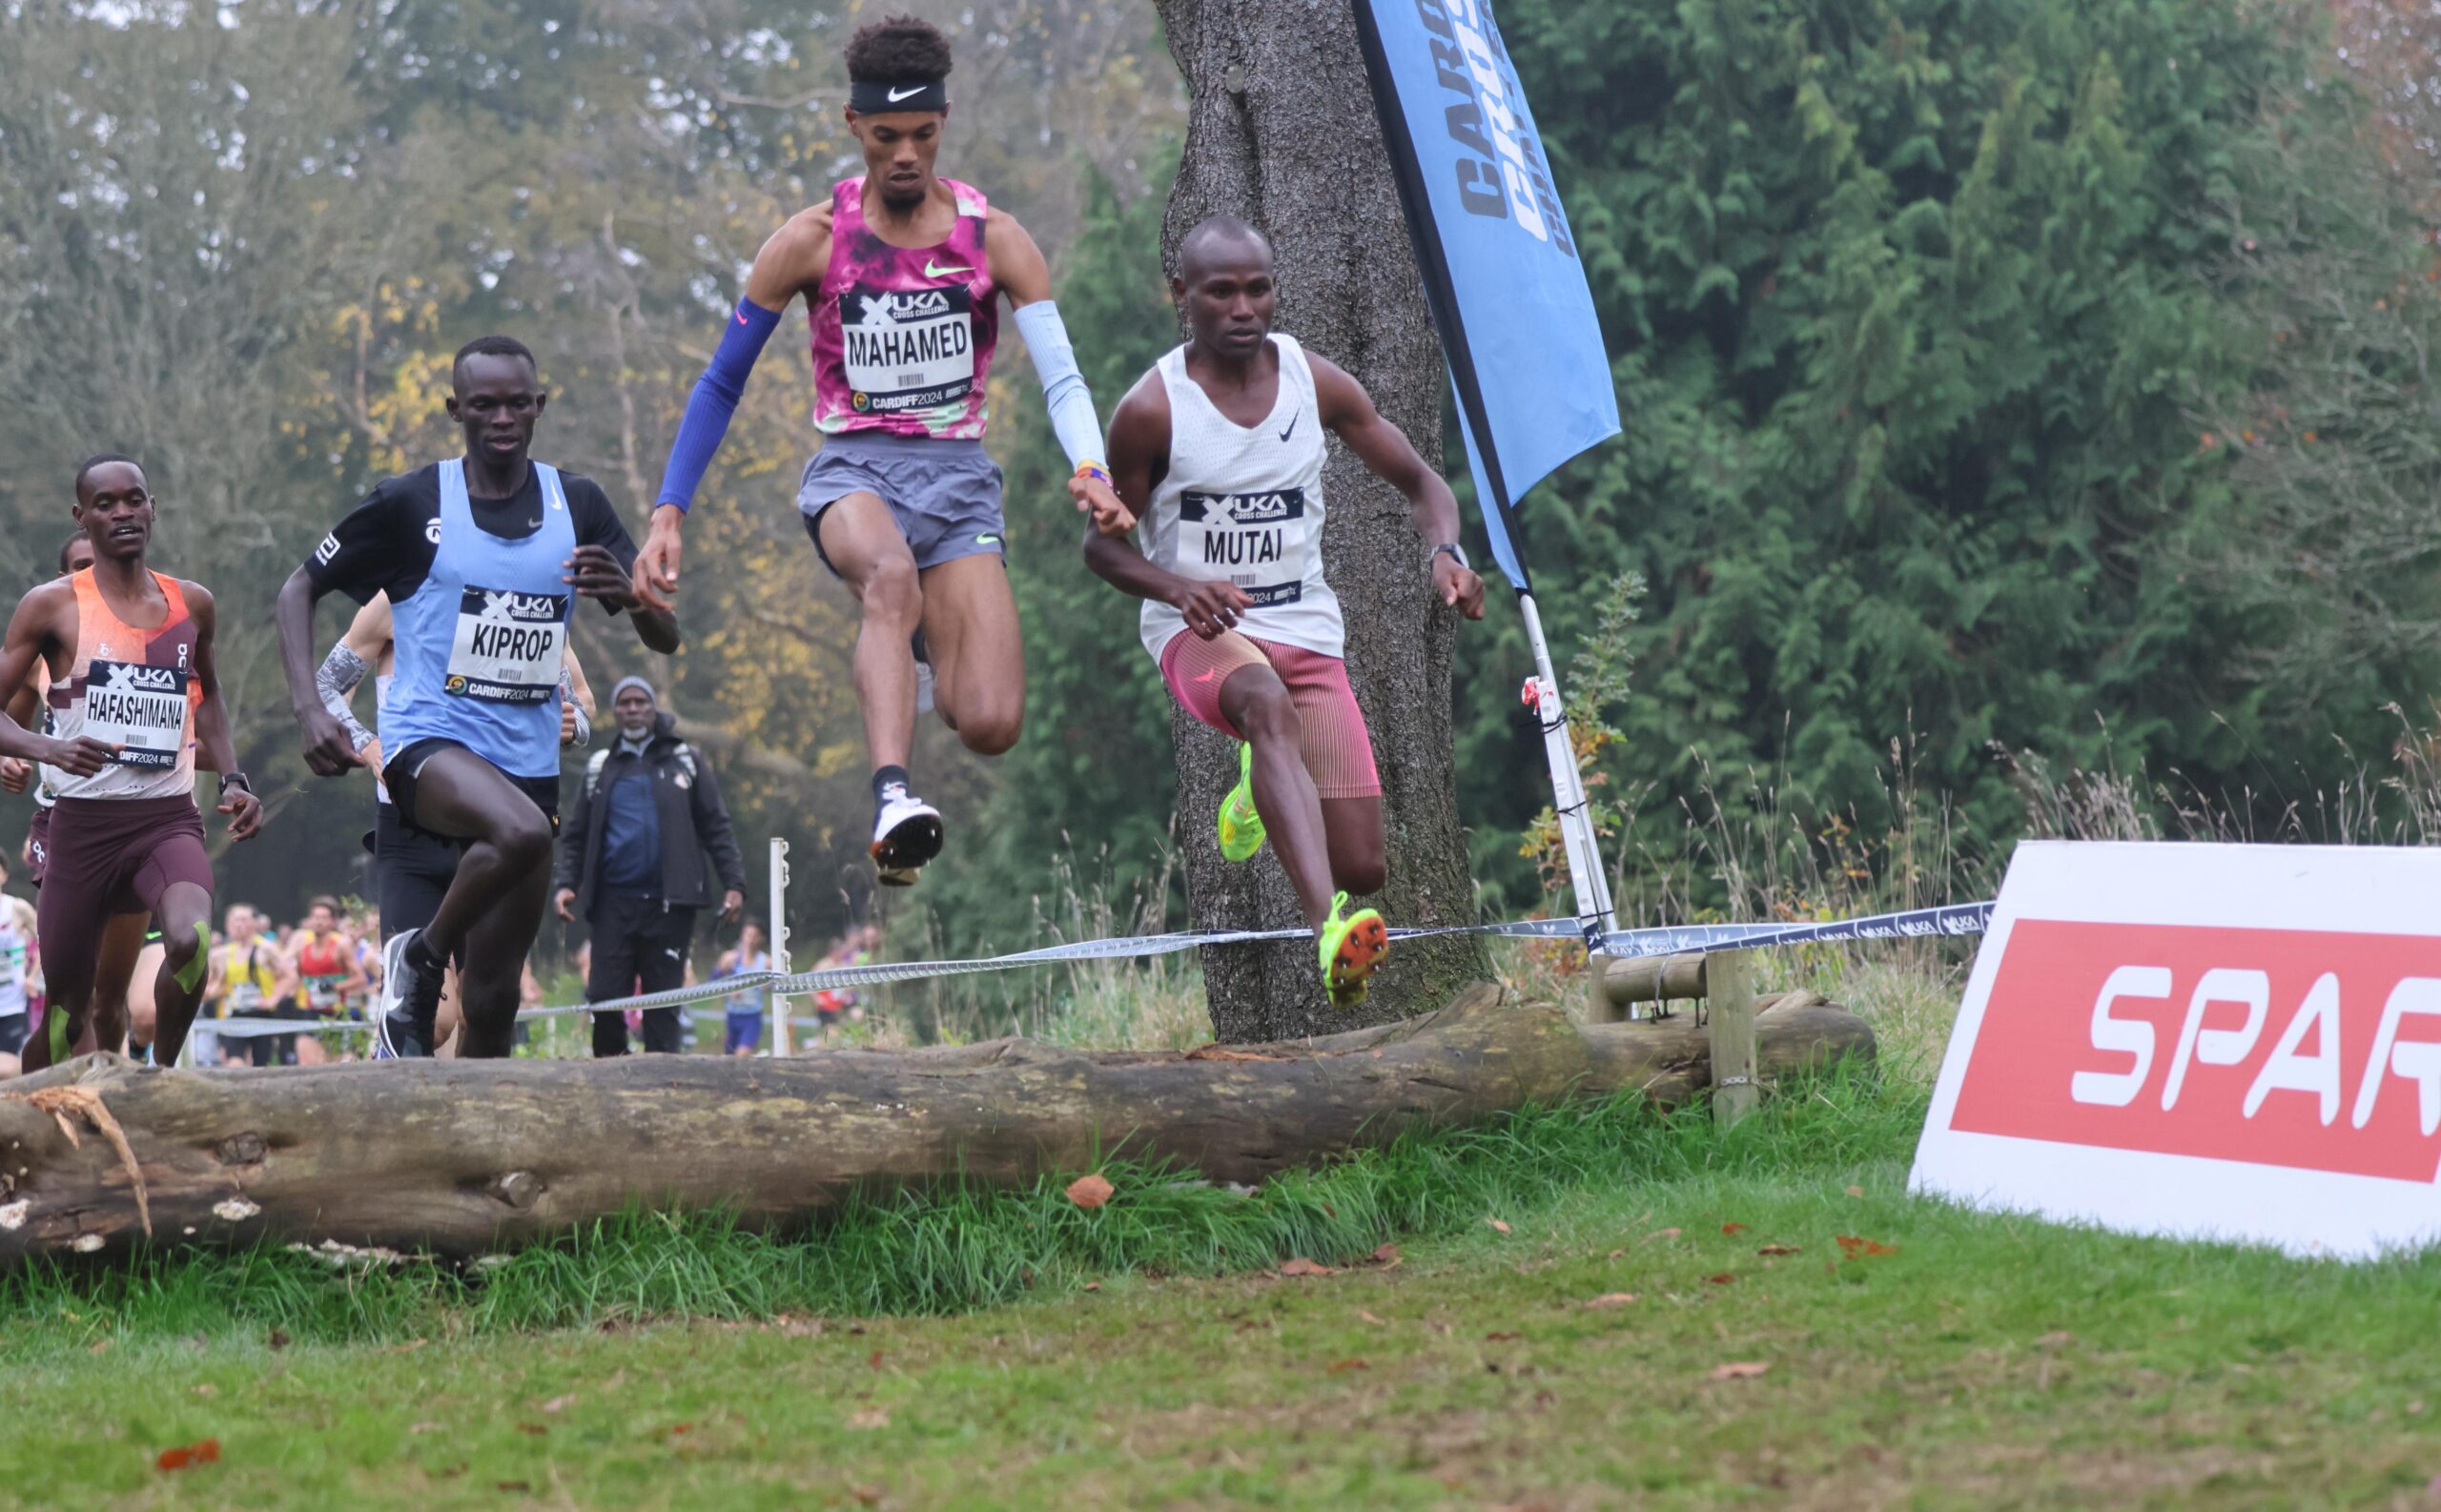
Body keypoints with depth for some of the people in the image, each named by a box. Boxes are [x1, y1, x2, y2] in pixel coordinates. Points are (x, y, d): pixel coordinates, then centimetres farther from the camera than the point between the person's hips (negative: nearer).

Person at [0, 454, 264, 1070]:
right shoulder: (53, 606, -2)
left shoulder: (192, 604, 9)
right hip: (83, 822, -1)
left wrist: (232, 778, 15)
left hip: (170, 818, 1)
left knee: (191, 943, -29)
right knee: (65, 1013, 4)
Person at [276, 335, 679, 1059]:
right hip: (427, 743, -4)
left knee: (494, 999, 4)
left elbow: (665, 638, 4)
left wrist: (627, 593, -20)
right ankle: (418, 960, -12)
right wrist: (309, 709, -11)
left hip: (529, 763, 4)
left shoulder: (578, 506, 6)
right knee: (520, 831, -36)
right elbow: (299, 589, 4)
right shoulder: (410, 504, -3)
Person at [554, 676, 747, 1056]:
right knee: (605, 996, -7)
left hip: (669, 902, -1)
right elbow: (575, 835, 17)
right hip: (613, 901, 1)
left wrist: (733, 883, -2)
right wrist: (567, 883, 1)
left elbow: (716, 826, 8)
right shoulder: (600, 769, 16)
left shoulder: (684, 761, 11)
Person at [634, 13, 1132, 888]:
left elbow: (1061, 376, -7)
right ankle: (892, 798, -55)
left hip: (958, 475, 2)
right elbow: (722, 385, 6)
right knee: (891, 576, -40)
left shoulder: (993, 238, 1)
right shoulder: (812, 241, 0)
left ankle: (927, 651, 23)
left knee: (990, 727, -13)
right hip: (852, 469, -1)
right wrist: (667, 515, -3)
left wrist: (1090, 472, -28)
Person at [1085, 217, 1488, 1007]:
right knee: (1267, 703, -41)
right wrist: (1178, 587, -22)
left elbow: (1419, 481, 9)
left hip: (1307, 630, 4)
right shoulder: (1151, 409, -9)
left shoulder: (1317, 384, -1)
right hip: (1199, 628, -3)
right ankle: (1329, 934, -59)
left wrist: (1446, 553, -13)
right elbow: (1103, 543, -1)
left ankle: (1267, 788, 33)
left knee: (1361, 870, -6)